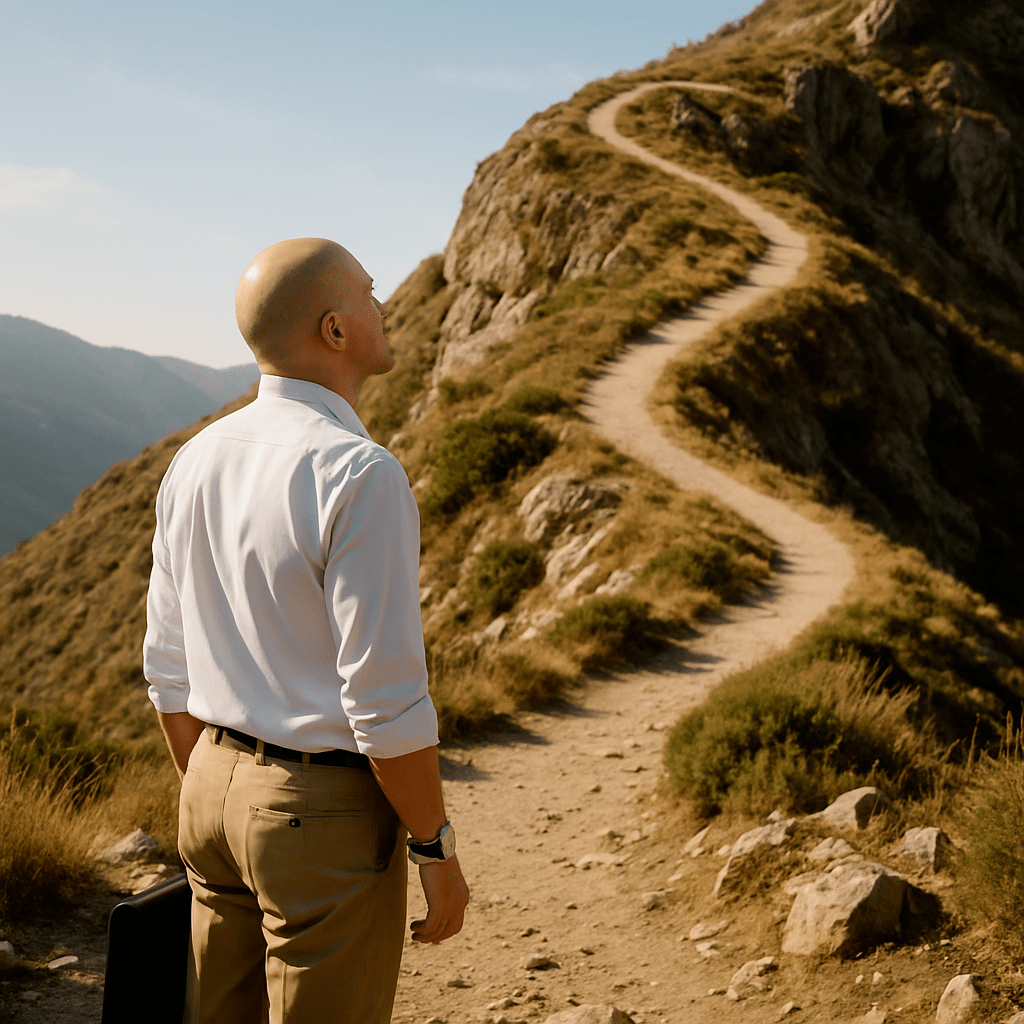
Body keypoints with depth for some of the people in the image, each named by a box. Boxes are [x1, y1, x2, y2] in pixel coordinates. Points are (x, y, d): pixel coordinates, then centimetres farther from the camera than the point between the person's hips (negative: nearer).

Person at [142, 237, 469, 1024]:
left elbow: (170, 668, 9)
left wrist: (210, 800, 20)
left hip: (218, 785, 8)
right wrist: (438, 852, -11)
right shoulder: (361, 477, -22)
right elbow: (385, 698, -22)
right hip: (330, 812, -7)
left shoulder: (196, 463, 2)